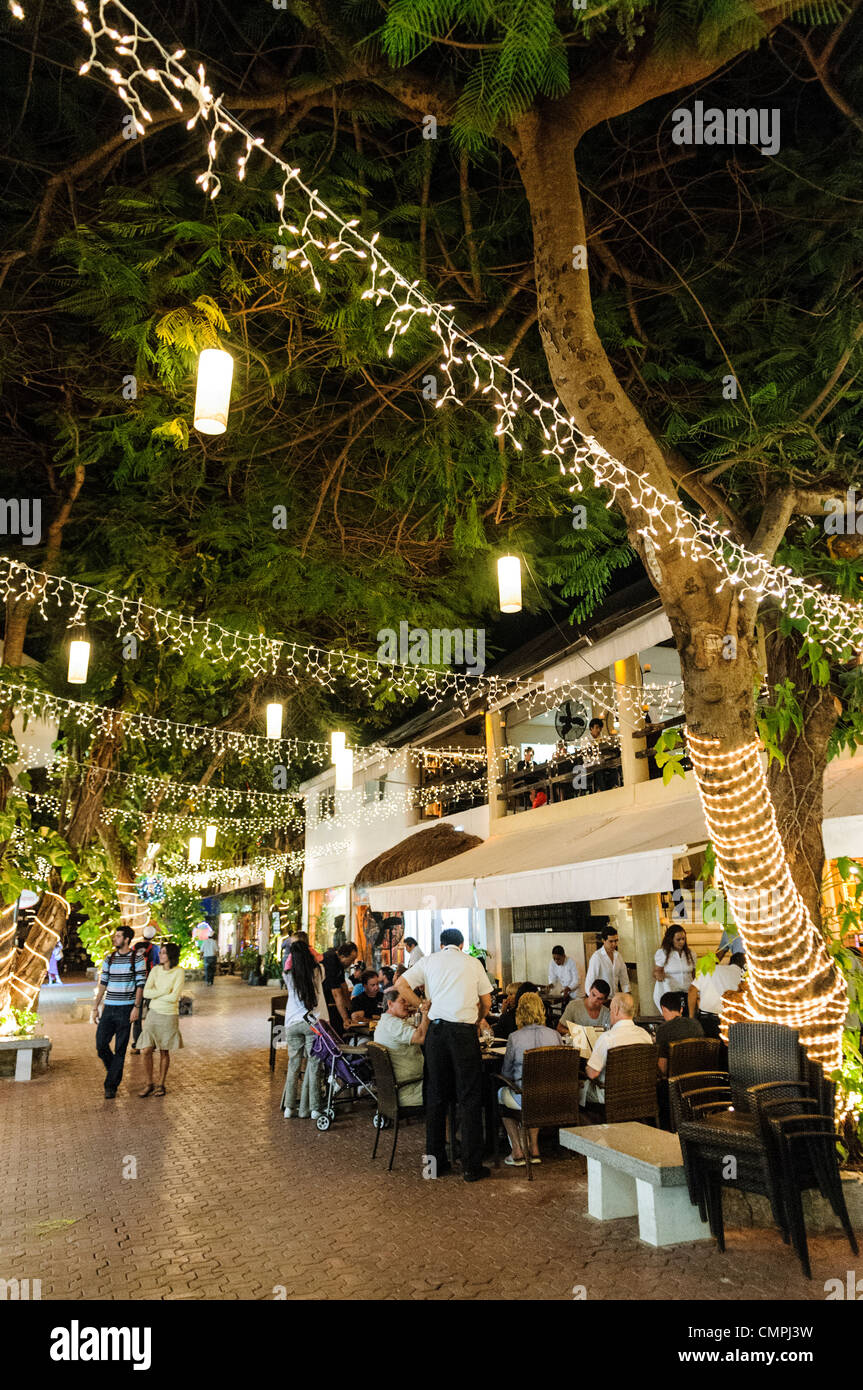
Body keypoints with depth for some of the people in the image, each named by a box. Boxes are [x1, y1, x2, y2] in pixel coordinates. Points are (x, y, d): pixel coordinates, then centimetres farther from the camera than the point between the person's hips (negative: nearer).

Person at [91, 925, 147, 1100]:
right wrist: (95, 1007, 10)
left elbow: (141, 984, -6)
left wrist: (136, 1007, -13)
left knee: (120, 1049, 0)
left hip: (126, 1009, -4)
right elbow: (103, 984, 13)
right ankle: (114, 1071, 26)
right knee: (101, 1044, 1)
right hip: (109, 1007, 4)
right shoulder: (109, 959, 9)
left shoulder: (137, 958, -5)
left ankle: (111, 1085, 9)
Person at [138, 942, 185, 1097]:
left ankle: (161, 1085, 22)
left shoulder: (179, 972, -11)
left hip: (169, 1016, -3)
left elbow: (174, 997, -18)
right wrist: (164, 992, -16)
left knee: (164, 1052, 7)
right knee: (147, 1051, -2)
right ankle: (149, 1085, 15)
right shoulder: (155, 970, 1)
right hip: (153, 1013, 3)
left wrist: (156, 994, -9)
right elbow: (146, 993, -7)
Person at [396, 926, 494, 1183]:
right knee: (469, 1099, 4)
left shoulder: (429, 961, 11)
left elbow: (401, 985, 2)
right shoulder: (473, 963, 9)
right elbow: (486, 1002, 13)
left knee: (436, 1097, 12)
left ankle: (435, 1162, 17)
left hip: (437, 1029, 2)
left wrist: (422, 1007, 12)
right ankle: (472, 1166, 5)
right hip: (465, 1031, -2)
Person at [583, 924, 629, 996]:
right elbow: (589, 983, -11)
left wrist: (627, 994, 5)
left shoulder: (618, 955, 8)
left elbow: (624, 978, 15)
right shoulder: (596, 957, -11)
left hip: (616, 997, 6)